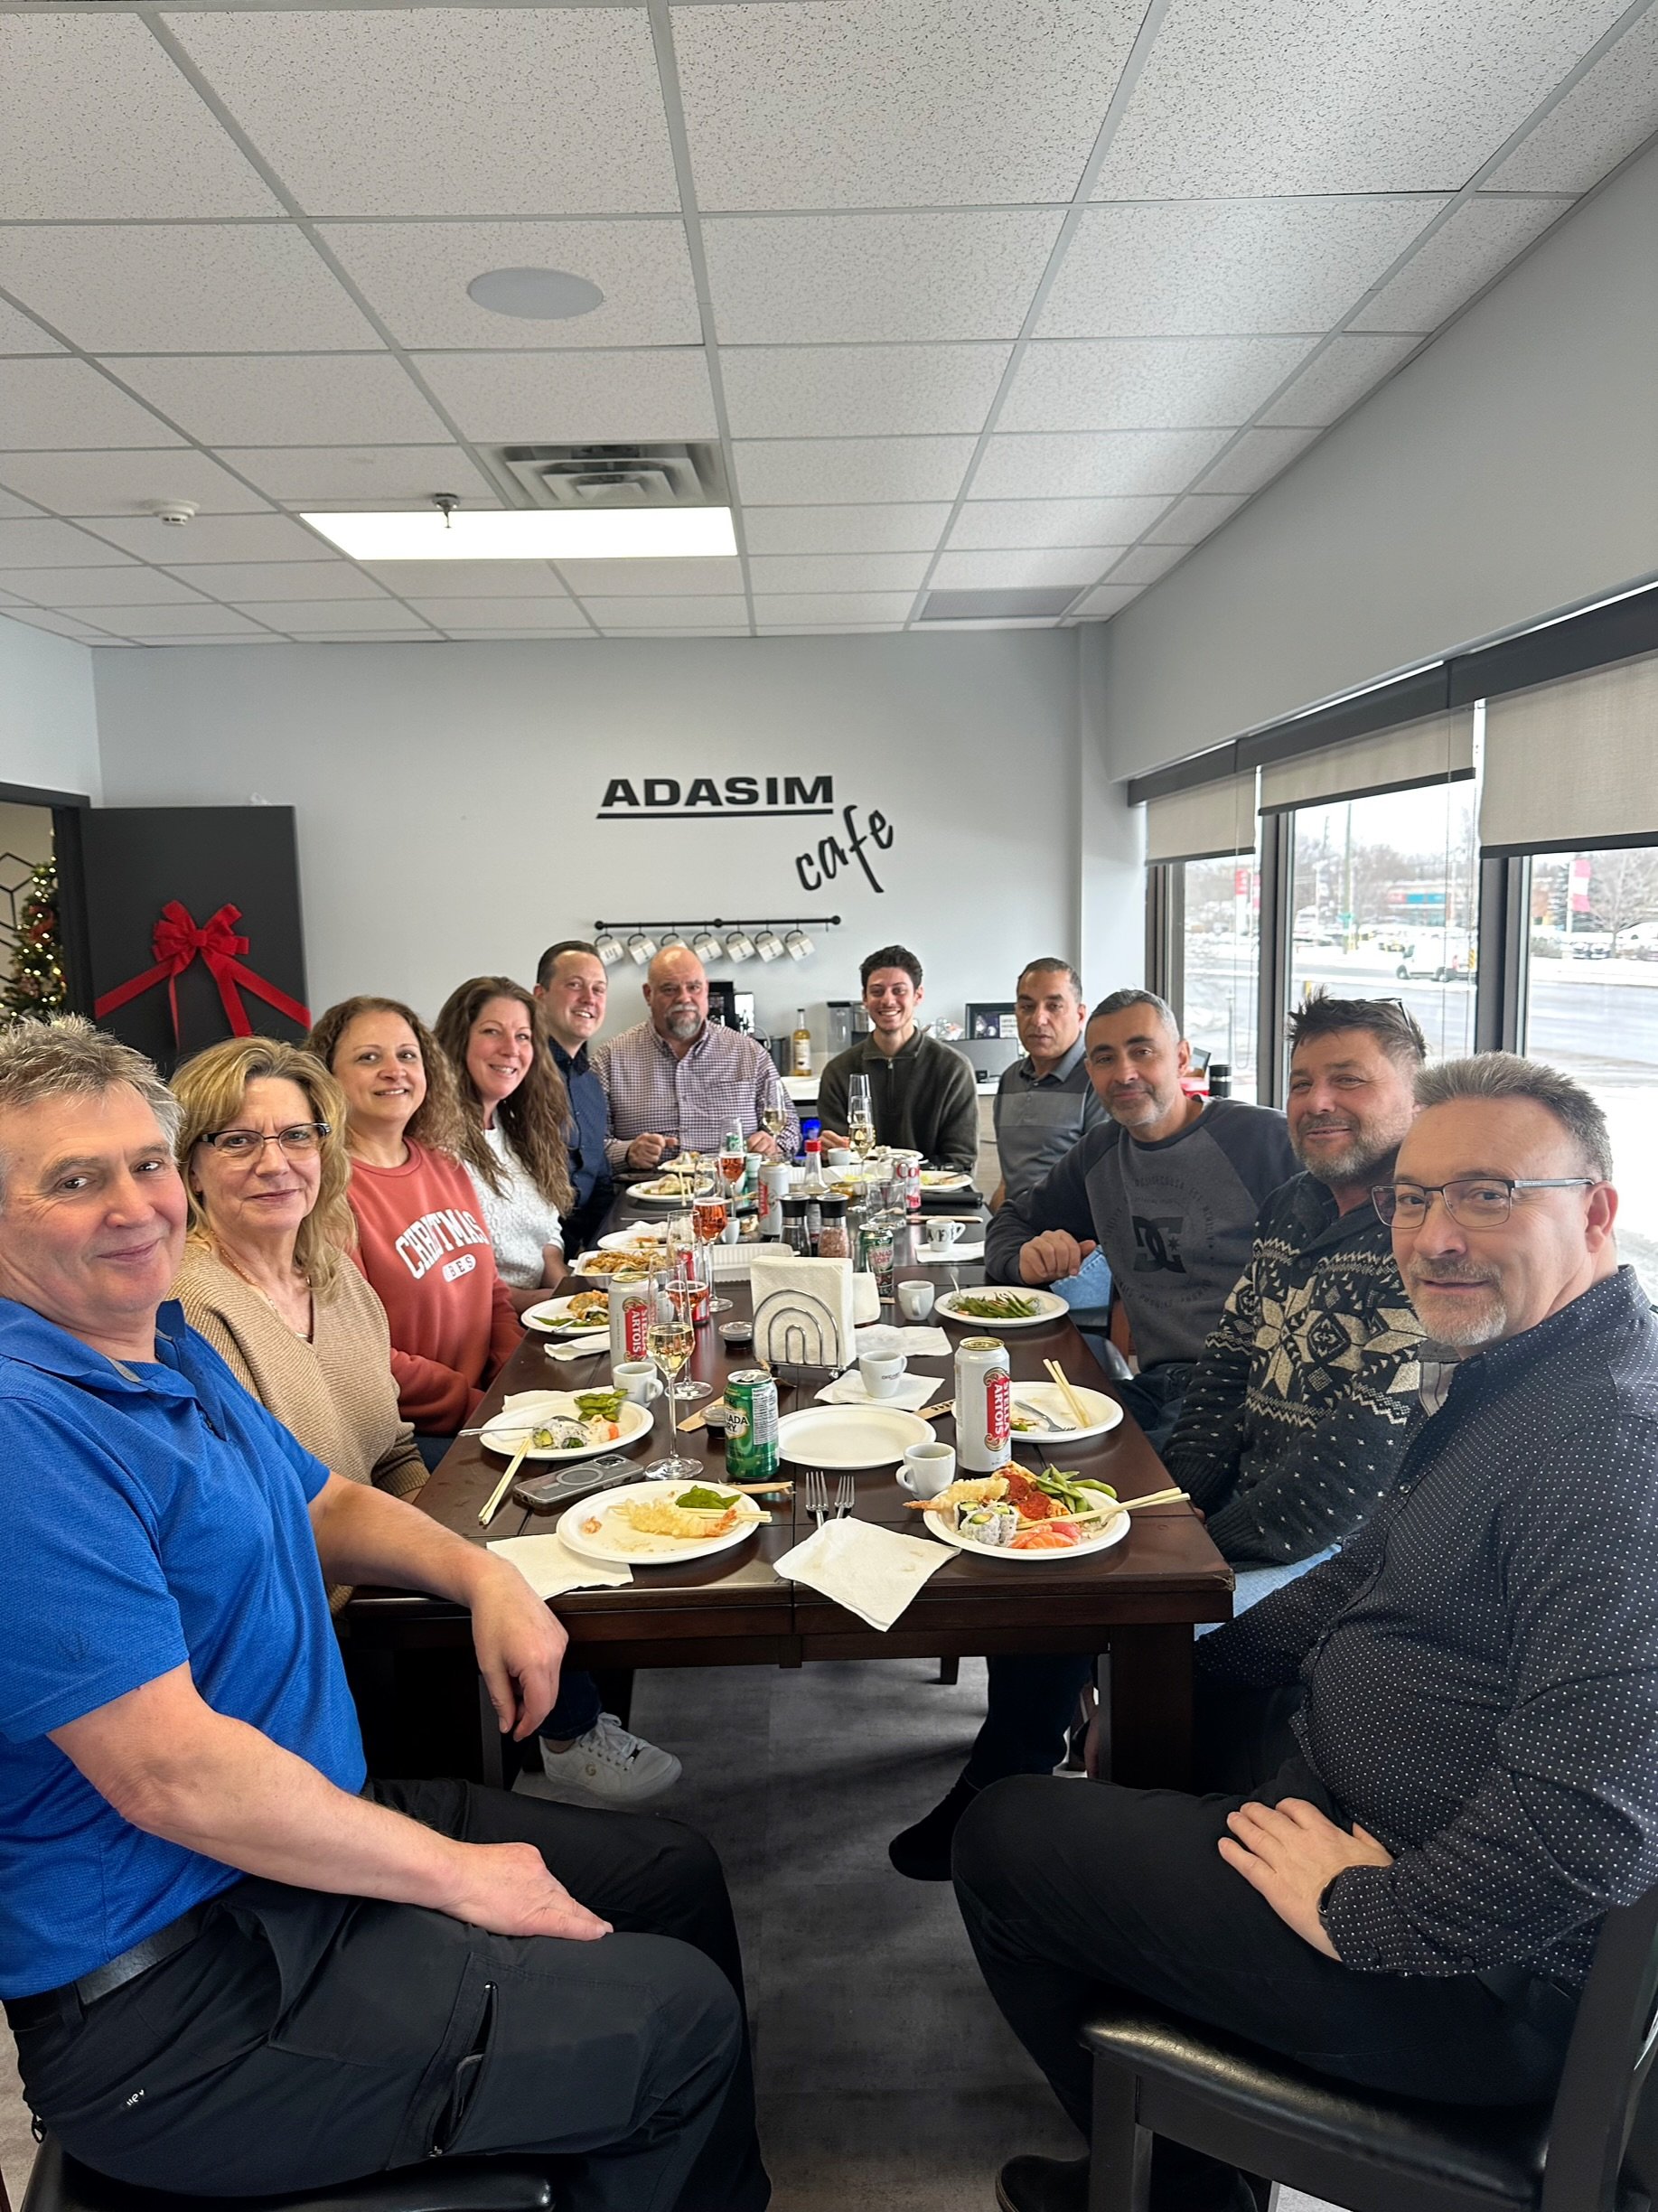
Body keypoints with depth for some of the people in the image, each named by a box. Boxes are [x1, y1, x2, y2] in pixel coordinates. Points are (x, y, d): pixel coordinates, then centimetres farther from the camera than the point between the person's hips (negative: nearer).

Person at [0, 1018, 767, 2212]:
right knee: (684, 2021, -6)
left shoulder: (170, 1342, 6)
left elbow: (322, 1503, 18)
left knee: (676, 1873, 16)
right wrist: (457, 1875, -18)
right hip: (177, 1999, -9)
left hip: (306, 1826, 10)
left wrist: (486, 1575, -2)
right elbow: (170, 1770, -28)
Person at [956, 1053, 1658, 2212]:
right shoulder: (1508, 1372, 4)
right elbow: (1372, 1569, 15)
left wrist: (1361, 1913, -21)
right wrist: (1175, 1681, 11)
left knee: (1006, 1842, 1)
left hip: (1478, 1978, -10)